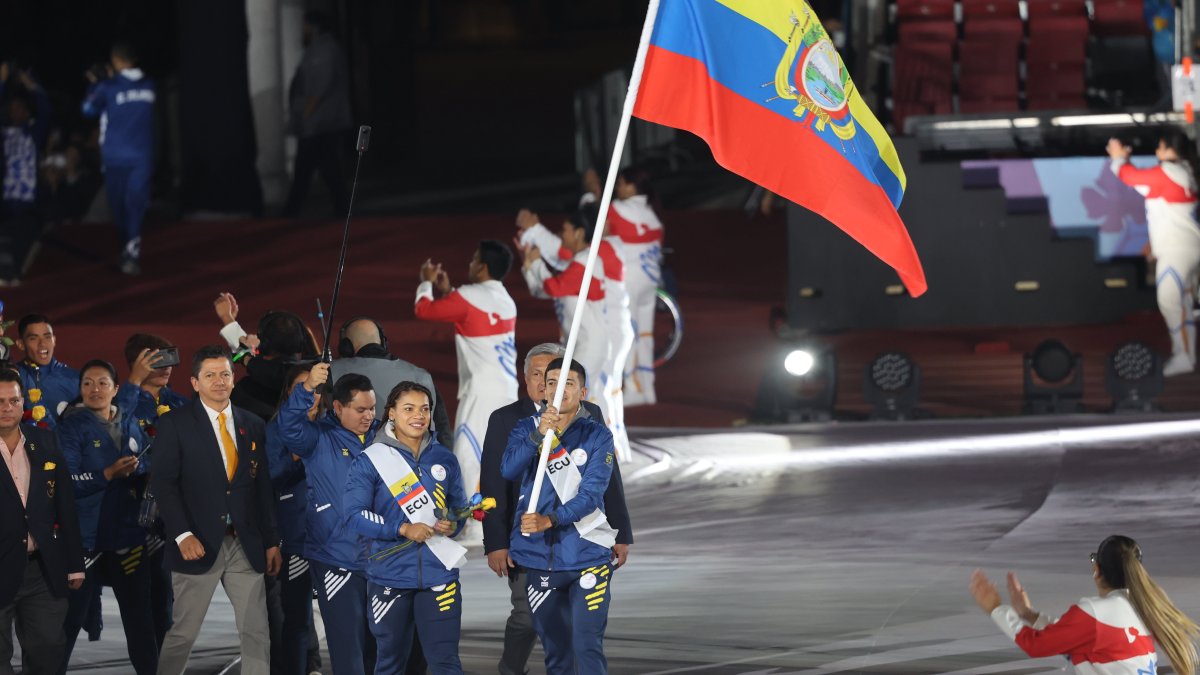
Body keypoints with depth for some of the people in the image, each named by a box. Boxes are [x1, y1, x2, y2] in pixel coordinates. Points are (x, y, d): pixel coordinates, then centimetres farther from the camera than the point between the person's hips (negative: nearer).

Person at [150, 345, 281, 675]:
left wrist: (272, 541, 9)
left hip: (246, 545, 4)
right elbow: (163, 483, -7)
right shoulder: (175, 424, -1)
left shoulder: (252, 426, 12)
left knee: (257, 635, 1)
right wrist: (182, 535, -17)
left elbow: (263, 488, 13)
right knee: (182, 633, 1)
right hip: (199, 545, -4)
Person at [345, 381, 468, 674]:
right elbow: (355, 515, -8)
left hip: (439, 573, 2)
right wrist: (402, 529, -17)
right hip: (391, 575, -2)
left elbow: (459, 506, 18)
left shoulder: (444, 459, 9)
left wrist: (453, 524, -6)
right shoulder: (371, 460, -2)